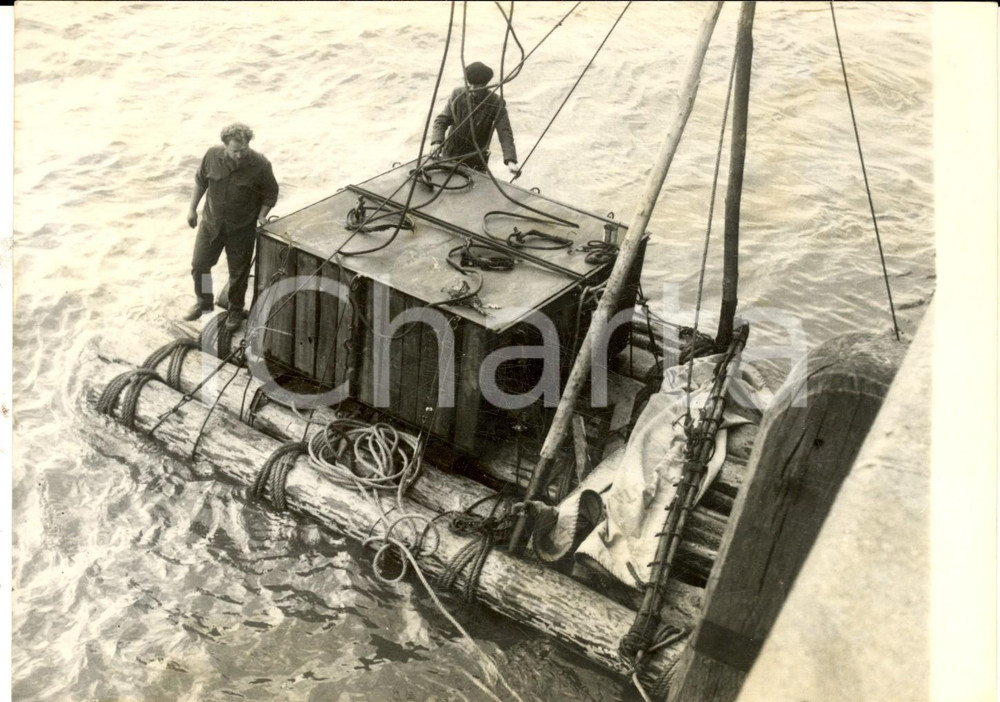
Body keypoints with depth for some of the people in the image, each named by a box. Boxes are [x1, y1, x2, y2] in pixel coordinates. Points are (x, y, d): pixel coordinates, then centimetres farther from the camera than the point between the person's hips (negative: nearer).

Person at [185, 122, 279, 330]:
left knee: (238, 272, 10)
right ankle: (204, 302, 38)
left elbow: (271, 194, -8)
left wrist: (261, 216, -19)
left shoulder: (260, 165, -23)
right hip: (211, 222, 3)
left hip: (242, 228, -3)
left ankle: (236, 310, 34)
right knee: (199, 264, 13)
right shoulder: (213, 155, -15)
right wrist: (192, 208, 5)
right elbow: (201, 180, 2)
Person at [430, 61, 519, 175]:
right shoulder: (457, 95, -7)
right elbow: (442, 120, -5)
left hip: (476, 159, -2)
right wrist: (437, 142, -25)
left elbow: (505, 132, -21)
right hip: (450, 155, 2)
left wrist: (511, 160, -36)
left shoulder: (496, 103, -14)